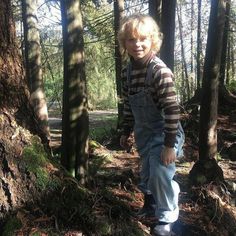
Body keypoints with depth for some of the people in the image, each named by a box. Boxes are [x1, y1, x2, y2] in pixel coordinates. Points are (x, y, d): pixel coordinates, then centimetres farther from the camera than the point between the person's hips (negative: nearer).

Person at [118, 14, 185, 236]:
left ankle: (167, 218, 13)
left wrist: (170, 144, -26)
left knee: (160, 174, -9)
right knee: (146, 172, 20)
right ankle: (150, 203, 45)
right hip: (143, 132, 7)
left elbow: (172, 109, -25)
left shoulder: (159, 70, -23)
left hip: (163, 132, -7)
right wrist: (126, 132, 14)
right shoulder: (127, 71, -1)